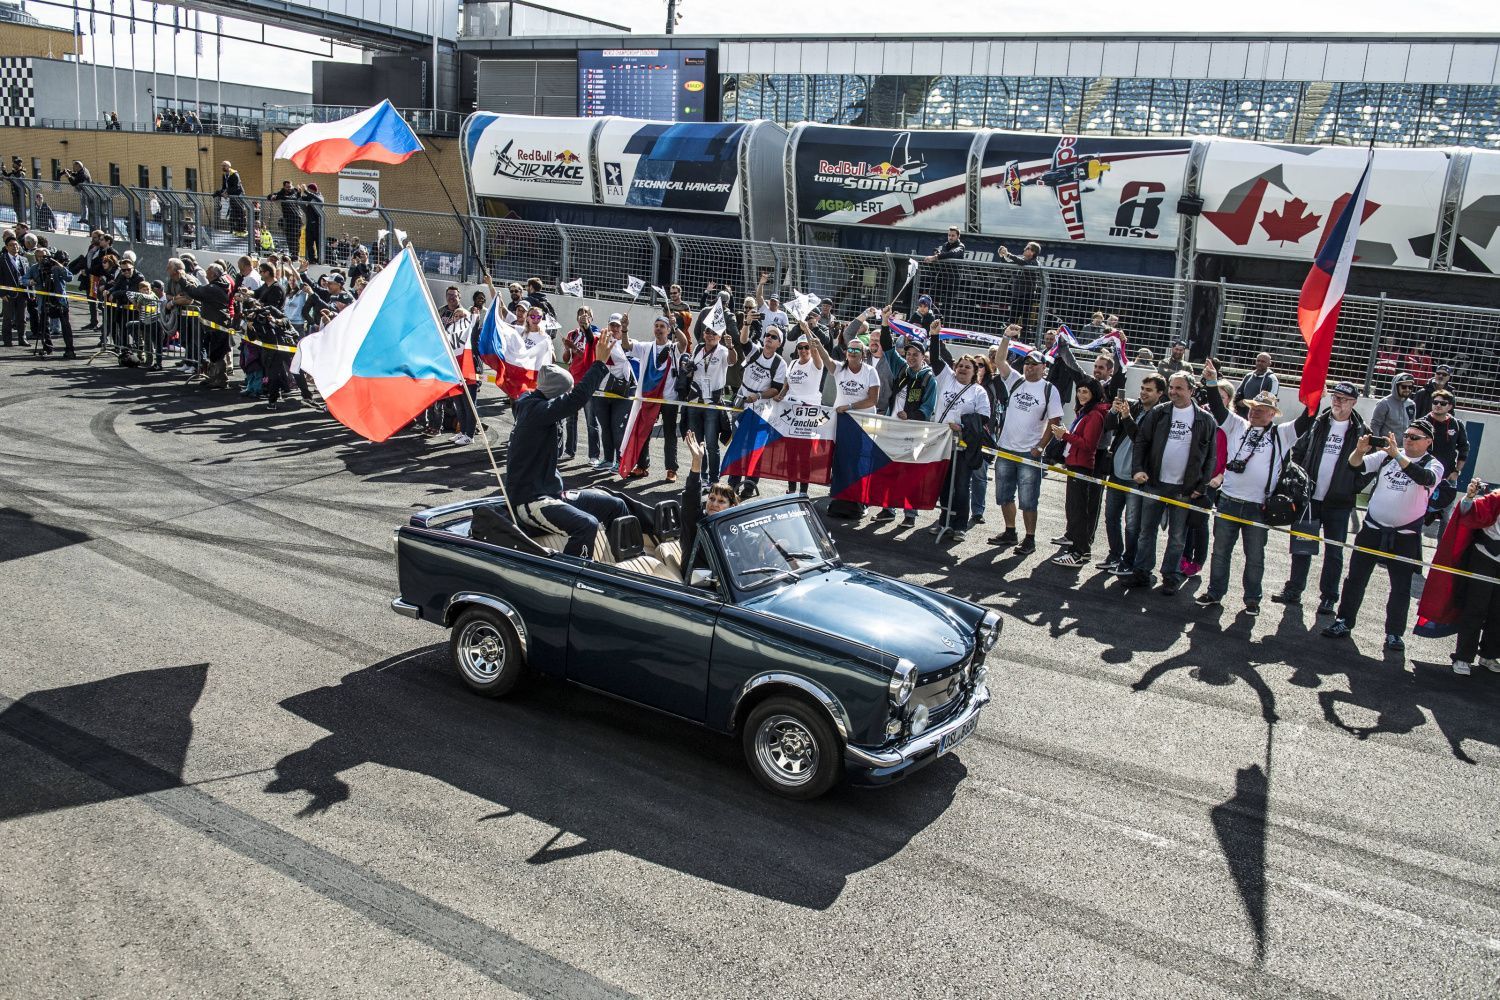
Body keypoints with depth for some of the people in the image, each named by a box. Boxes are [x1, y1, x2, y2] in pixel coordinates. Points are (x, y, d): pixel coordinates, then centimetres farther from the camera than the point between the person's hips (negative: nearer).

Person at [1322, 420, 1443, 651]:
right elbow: (1356, 464, -4)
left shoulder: (1433, 465, -4)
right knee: (1355, 578, 7)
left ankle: (1394, 633, 15)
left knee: (1401, 587, 4)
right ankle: (1344, 622, 17)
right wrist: (1360, 450, -27)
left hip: (1405, 537, -2)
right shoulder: (1386, 455, 4)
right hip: (1372, 529, 2)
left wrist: (1397, 455, -36)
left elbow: (1425, 478, -27)